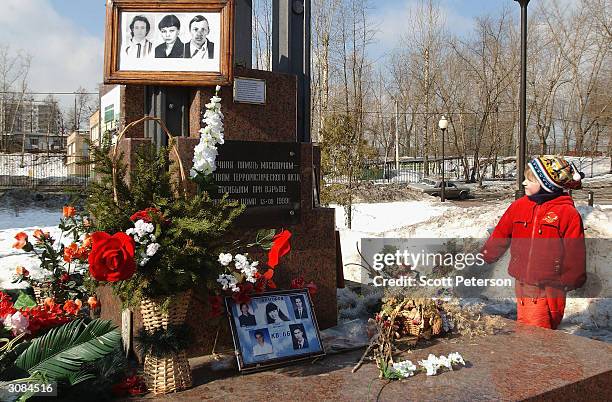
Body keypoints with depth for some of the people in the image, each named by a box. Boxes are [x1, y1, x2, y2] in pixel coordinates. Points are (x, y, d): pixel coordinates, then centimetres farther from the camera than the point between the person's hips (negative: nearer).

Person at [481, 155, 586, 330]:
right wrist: (483, 259, 11)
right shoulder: (519, 206, 6)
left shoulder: (567, 213, -8)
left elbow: (575, 253, -5)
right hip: (522, 285, 5)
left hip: (549, 289, -4)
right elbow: (500, 236, 12)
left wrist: (569, 281, -6)